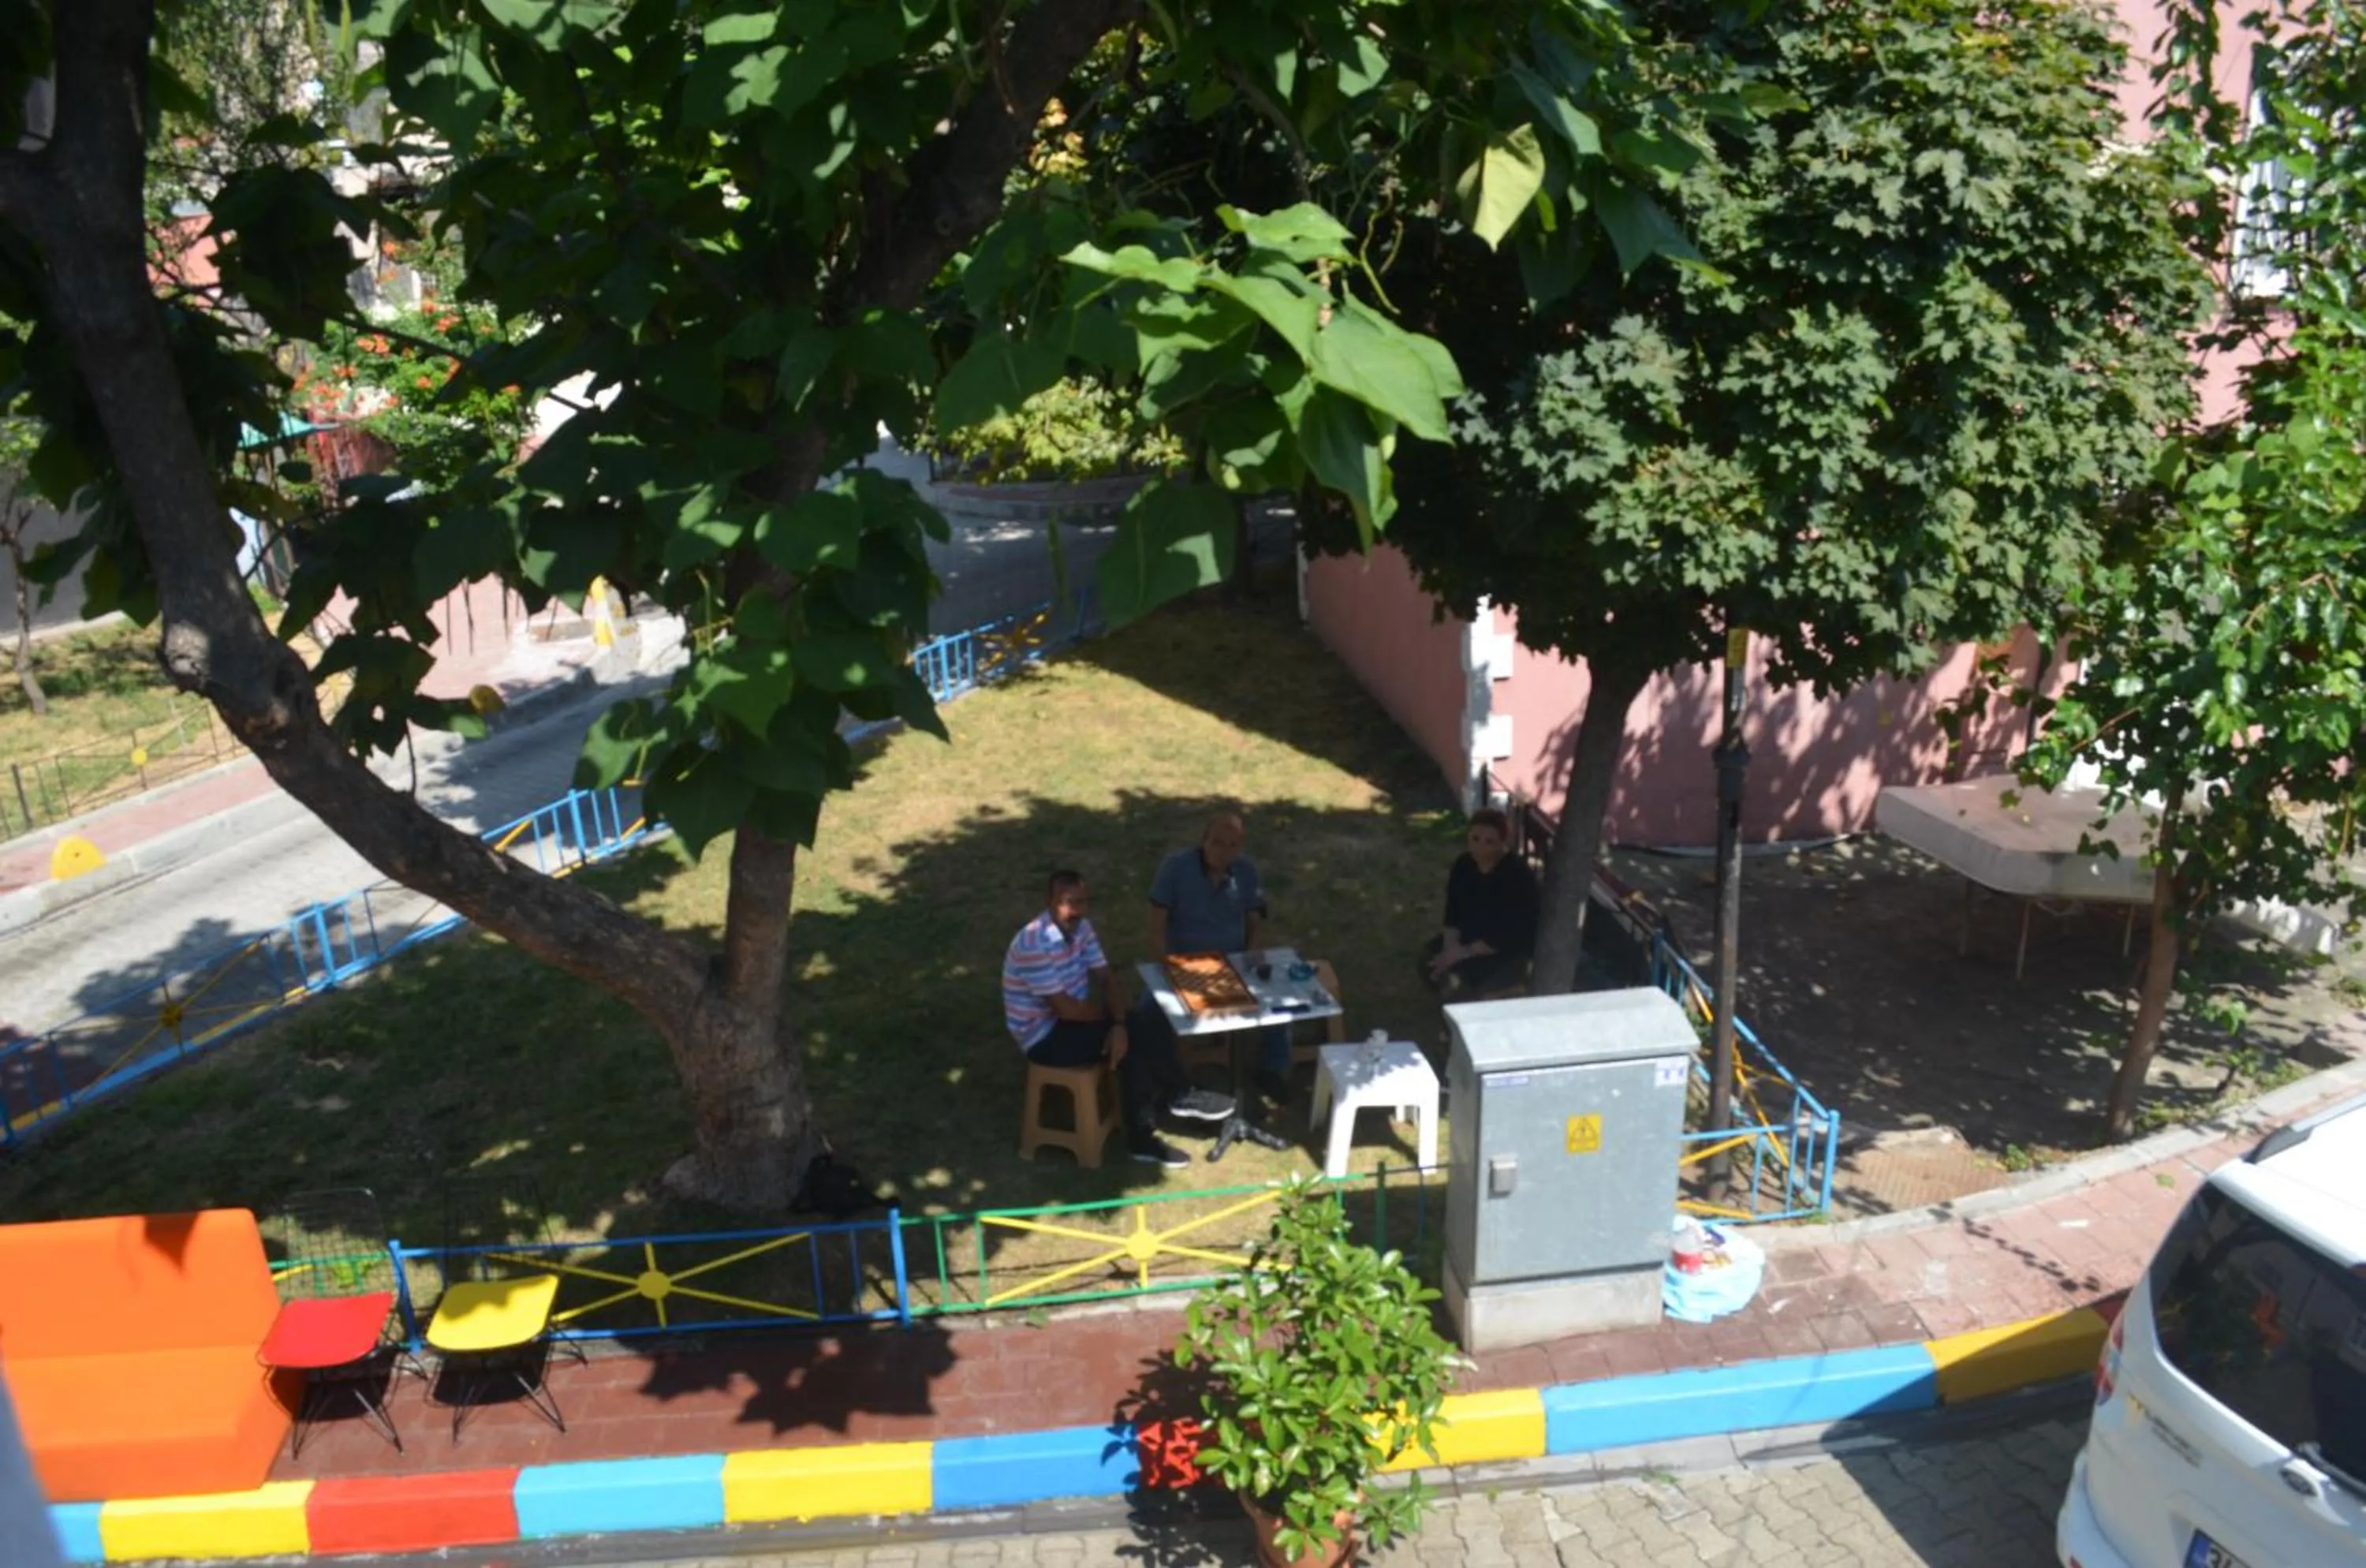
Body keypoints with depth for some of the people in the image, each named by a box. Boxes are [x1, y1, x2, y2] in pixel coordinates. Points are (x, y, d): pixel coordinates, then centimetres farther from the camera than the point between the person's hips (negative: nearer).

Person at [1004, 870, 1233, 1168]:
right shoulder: (1034, 944, -28)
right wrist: (1108, 1014, -8)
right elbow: (1065, 1009, -27)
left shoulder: (1080, 927, -1)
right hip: (1044, 1036, -9)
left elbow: (1105, 978, 1)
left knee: (1154, 1031, -5)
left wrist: (1119, 1024, -17)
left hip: (1073, 1017, 9)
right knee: (1133, 1050, -21)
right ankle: (1180, 1097, 3)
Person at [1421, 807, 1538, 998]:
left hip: (1511, 952, -7)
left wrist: (1466, 952, -26)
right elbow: (1453, 913, 1)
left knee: (1458, 979, -28)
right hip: (1469, 938, 7)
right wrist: (1451, 946, -18)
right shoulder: (1463, 865, -5)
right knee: (1430, 957, -17)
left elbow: (1512, 935, -24)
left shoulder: (1519, 876, -24)